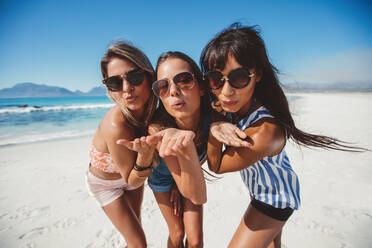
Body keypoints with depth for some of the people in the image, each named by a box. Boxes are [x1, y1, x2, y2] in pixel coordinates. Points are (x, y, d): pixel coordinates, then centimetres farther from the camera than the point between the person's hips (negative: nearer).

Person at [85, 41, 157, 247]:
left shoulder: (151, 108, -24)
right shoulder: (116, 126, -40)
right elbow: (132, 180, -27)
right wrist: (145, 155, -45)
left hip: (135, 172, 5)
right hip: (105, 183, -4)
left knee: (135, 226, 26)